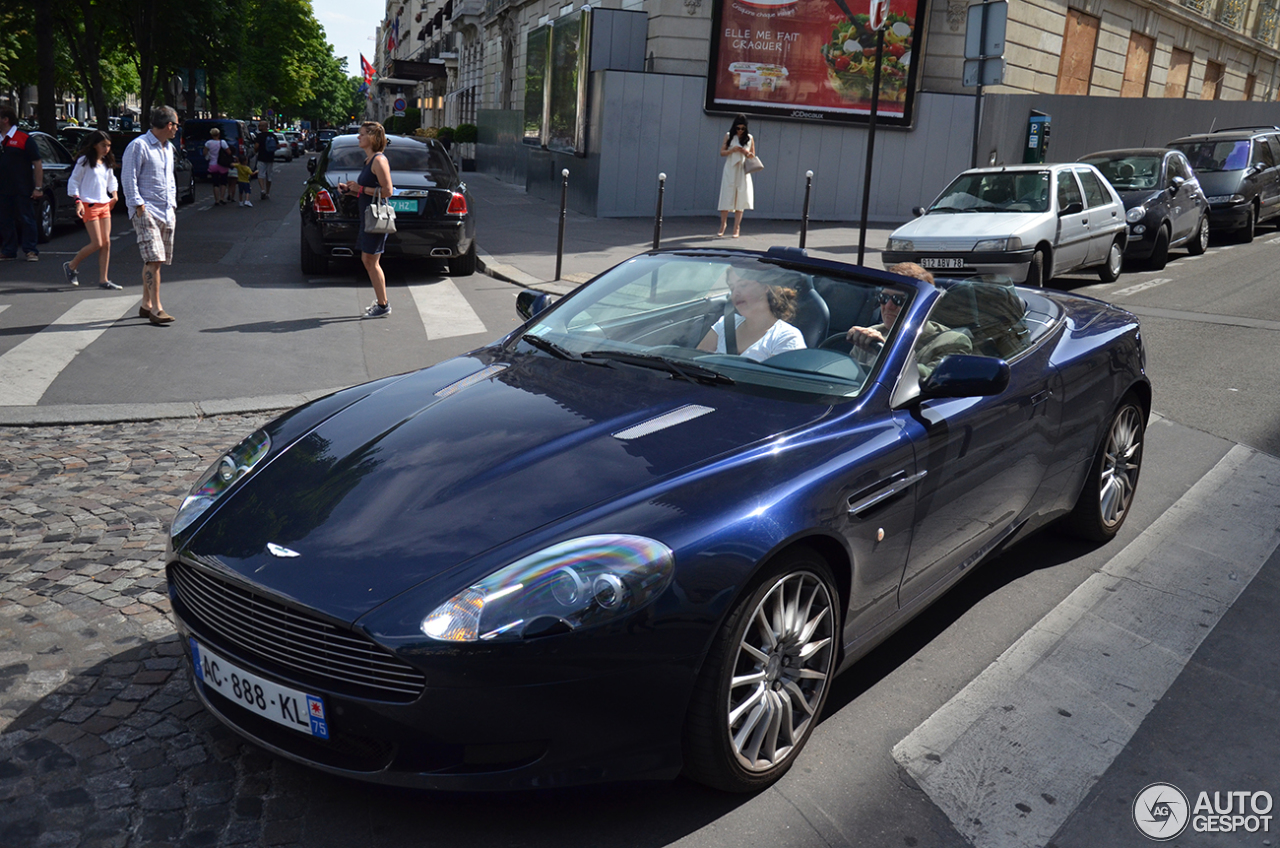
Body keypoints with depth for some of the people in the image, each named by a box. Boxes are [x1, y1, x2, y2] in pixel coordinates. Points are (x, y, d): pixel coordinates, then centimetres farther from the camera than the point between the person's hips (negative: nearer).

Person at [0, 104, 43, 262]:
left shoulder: (24, 139, -5)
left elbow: (38, 164, -7)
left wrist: (38, 188, -12)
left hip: (22, 190, -6)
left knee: (26, 219, 0)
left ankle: (30, 250, 7)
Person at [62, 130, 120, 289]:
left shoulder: (107, 163, 14)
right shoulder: (84, 161, -6)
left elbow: (111, 180, 29)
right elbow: (73, 181, -6)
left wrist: (114, 195, 11)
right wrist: (78, 201, -15)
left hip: (105, 205, 7)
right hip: (89, 205, -7)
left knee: (106, 243, 1)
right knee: (97, 243, -10)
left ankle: (103, 280, 5)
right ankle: (71, 266, 12)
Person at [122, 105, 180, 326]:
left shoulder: (168, 148, 19)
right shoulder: (139, 146, -7)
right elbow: (128, 177, -10)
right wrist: (138, 205, -15)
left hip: (166, 212, 8)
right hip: (146, 211, -8)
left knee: (156, 260, 10)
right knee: (154, 259, -15)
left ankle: (146, 304, 19)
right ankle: (156, 309, -17)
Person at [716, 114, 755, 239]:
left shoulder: (749, 138, 6)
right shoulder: (729, 136, 4)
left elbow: (753, 155, 13)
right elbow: (722, 152, 4)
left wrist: (748, 153, -9)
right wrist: (732, 150, -13)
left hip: (743, 172, 1)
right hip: (730, 171, -1)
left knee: (740, 200, -1)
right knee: (726, 198, -2)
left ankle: (736, 228, 1)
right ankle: (723, 225, 10)